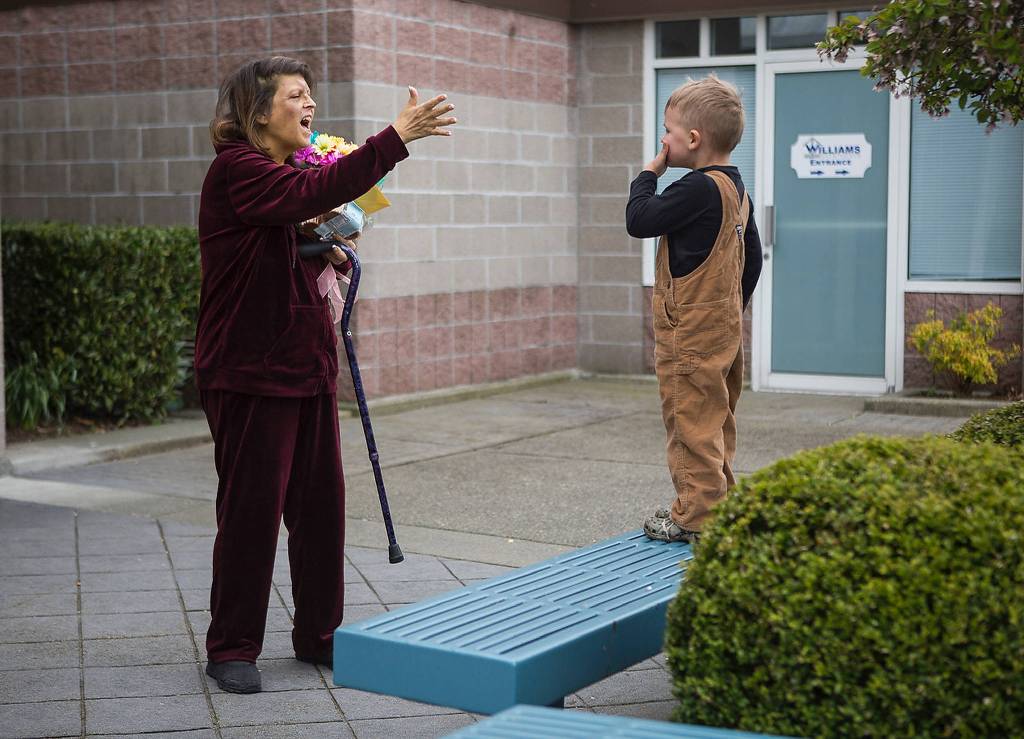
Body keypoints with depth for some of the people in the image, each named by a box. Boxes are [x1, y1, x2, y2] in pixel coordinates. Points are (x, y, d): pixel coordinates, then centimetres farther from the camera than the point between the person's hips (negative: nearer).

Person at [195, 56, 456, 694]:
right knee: (253, 509, -2)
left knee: (322, 503, 10)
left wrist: (325, 253, 2)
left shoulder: (288, 168, 16)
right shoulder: (236, 169, -13)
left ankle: (319, 635, 23)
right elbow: (316, 193, -31)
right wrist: (397, 137, -34)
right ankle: (232, 648, 12)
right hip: (251, 370, -8)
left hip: (306, 364, 8)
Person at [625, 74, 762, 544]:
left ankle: (696, 516, 1)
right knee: (716, 420, 16)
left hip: (690, 332, -10)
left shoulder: (698, 189, -19)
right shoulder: (736, 189, 11)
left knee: (691, 421, -4)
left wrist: (648, 174, -3)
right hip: (725, 325, 10)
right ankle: (719, 502, 25)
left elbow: (639, 220, -17)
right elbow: (752, 257, 18)